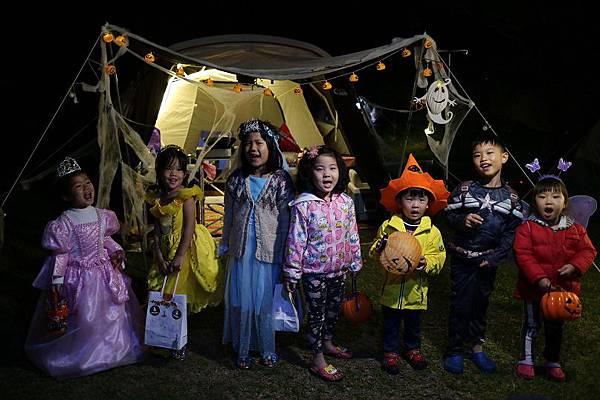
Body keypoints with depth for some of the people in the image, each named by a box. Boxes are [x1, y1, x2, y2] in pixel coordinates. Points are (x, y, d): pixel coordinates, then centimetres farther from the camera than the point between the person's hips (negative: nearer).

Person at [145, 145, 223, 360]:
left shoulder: (186, 196, -12)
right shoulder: (155, 198, 3)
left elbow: (189, 228, -17)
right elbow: (156, 231, 2)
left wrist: (179, 256, -20)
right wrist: (160, 258, -6)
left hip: (187, 250, -5)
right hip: (166, 251, 5)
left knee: (181, 296, 0)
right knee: (167, 295, 9)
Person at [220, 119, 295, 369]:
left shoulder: (281, 180, -6)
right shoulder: (236, 180, 2)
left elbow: (285, 219, -3)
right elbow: (228, 217, 10)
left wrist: (283, 253, -2)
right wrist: (225, 246, 13)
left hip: (268, 252, -2)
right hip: (241, 252, 2)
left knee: (266, 302, 9)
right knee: (241, 301, 9)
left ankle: (267, 349, 28)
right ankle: (243, 350, 26)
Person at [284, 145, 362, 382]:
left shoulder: (345, 202, -3)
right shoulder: (303, 206, -17)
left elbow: (352, 235, 7)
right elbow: (296, 241, -14)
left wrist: (355, 262, 12)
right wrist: (292, 273, -11)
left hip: (338, 269, 5)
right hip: (314, 271, -5)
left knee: (334, 308, 22)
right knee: (316, 313, 7)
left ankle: (327, 342, 45)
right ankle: (318, 360, 21)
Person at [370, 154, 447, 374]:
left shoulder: (432, 232, -5)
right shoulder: (388, 227, -6)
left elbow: (438, 258, -6)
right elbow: (374, 252, 0)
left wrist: (426, 263, -25)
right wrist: (379, 248, -23)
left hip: (416, 289, 1)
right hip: (392, 288, -1)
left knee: (413, 324, 20)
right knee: (390, 324, 13)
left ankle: (413, 349, 41)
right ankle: (391, 352, 30)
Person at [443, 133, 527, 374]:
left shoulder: (511, 197, -3)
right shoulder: (464, 189, -7)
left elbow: (513, 232, -1)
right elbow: (449, 215, -1)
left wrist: (495, 257, -9)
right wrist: (463, 220, -23)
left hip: (489, 261, 2)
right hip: (463, 257, -2)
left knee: (481, 303, 16)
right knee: (461, 304, 3)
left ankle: (476, 346, 33)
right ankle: (455, 350, 17)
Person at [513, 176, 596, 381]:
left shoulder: (575, 229, -1)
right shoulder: (527, 228, -12)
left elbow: (587, 251, 2)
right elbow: (523, 255, -18)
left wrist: (575, 266, -17)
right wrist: (539, 279, -25)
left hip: (562, 288, 3)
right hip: (534, 287, -3)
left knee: (556, 327, 18)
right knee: (531, 324, 11)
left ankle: (553, 362, 35)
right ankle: (526, 360, 26)